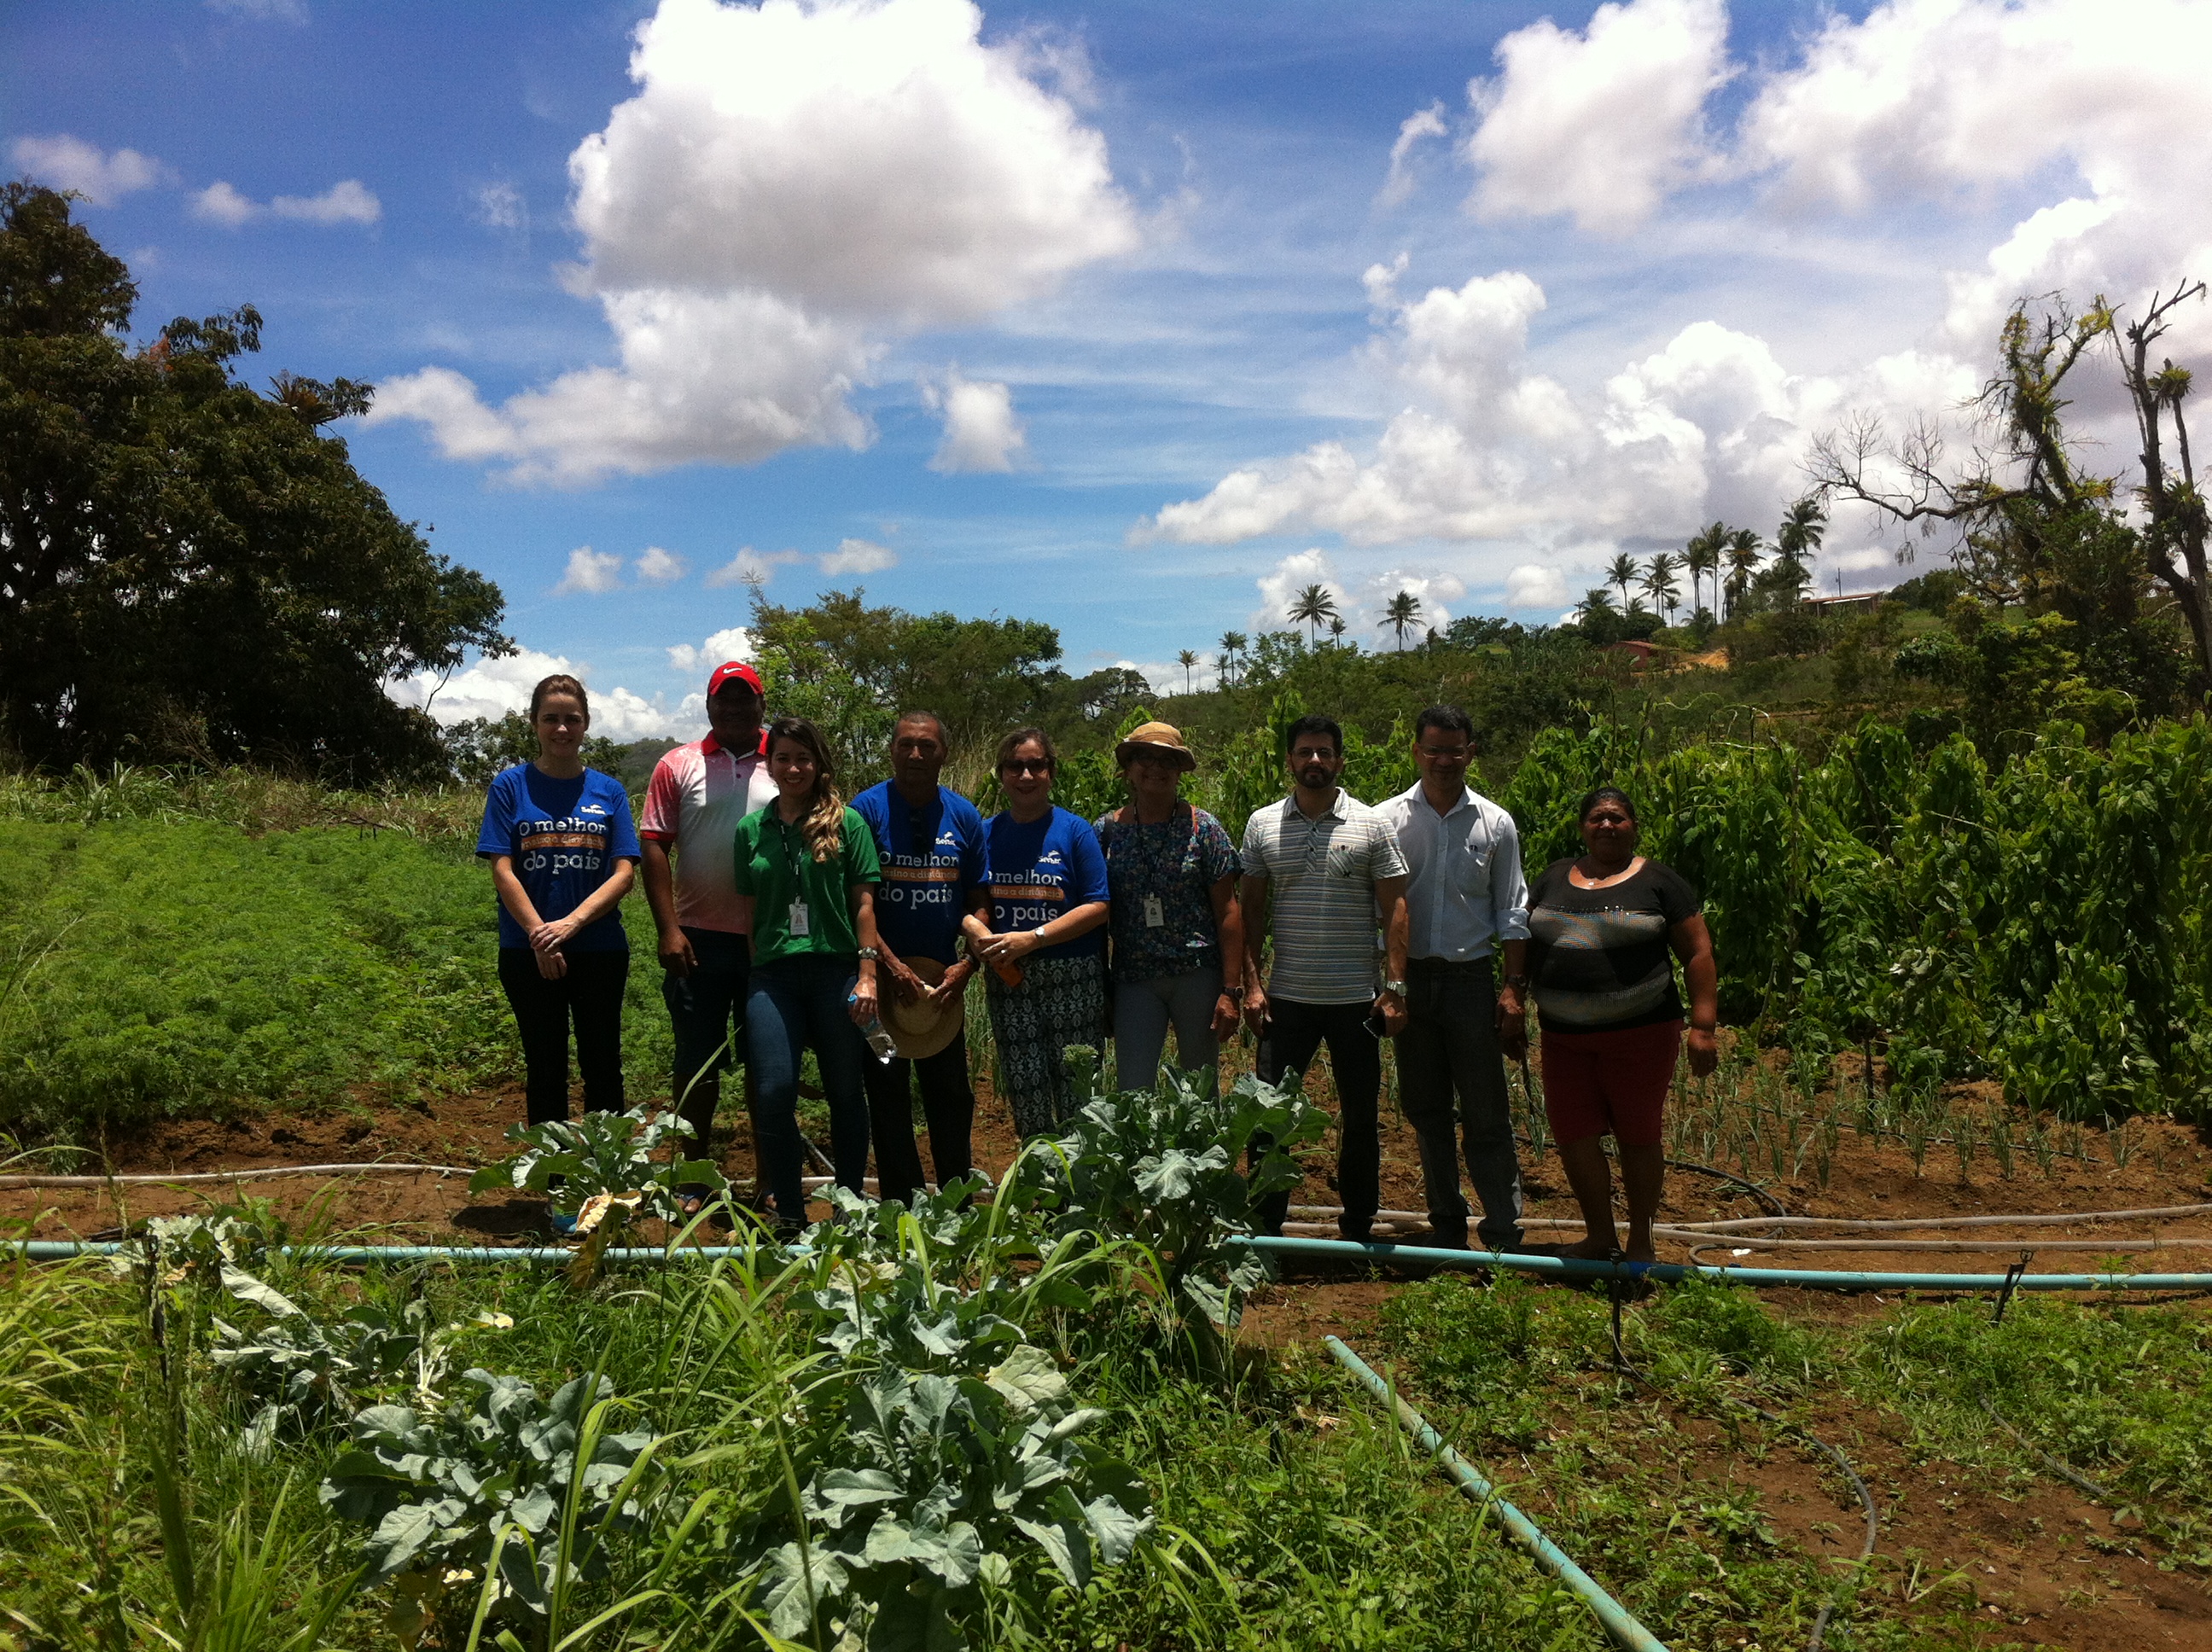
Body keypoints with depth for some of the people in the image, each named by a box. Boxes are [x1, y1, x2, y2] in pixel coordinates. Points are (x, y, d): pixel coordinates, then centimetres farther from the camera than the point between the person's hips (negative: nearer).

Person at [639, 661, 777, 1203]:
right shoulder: (678, 766, 4)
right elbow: (655, 848, 0)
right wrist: (669, 929, -8)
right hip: (699, 939, 0)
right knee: (697, 1062, 7)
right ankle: (694, 1182, 19)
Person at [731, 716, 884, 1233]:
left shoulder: (847, 822, 4)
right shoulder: (751, 829, 11)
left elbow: (863, 902, 2)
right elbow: (749, 910, 14)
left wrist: (868, 973, -4)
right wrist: (754, 974, 7)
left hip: (836, 970, -1)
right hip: (772, 972, 2)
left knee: (845, 1093, 7)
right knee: (773, 1091, -9)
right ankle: (789, 1213, 7)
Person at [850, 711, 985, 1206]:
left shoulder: (963, 815, 5)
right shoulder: (868, 809, -5)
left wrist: (967, 965, -7)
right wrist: (891, 966, -16)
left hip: (943, 979, 3)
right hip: (882, 976, -3)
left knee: (952, 1093, 9)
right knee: (887, 1095, 4)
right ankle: (901, 1209, 15)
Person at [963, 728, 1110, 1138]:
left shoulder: (1075, 831, -2)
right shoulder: (985, 833, 9)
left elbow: (1097, 907, -7)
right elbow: (971, 901, 12)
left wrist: (1032, 938, -16)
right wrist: (972, 926, -12)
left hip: (1072, 978, -3)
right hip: (1008, 979, 3)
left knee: (1075, 1094, -1)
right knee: (1024, 1094, 7)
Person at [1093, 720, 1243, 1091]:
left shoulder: (1202, 828, 0)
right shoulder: (1107, 830, 4)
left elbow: (1228, 912, -2)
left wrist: (1231, 991, -7)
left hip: (1198, 974, -1)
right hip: (1132, 978, 1)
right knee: (1132, 1092, -2)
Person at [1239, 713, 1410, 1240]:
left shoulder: (1370, 825, 0)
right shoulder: (1262, 825, 4)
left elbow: (1394, 909, 0)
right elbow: (1252, 910, 7)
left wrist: (1395, 987, -7)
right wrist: (1251, 984, 0)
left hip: (1356, 999, -1)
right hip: (1286, 998, 1)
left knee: (1360, 1118, 9)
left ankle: (1358, 1230, 23)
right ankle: (1266, 1229, 16)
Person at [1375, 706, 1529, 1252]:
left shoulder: (1495, 824, 4)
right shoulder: (1388, 818, 2)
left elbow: (1512, 914, 6)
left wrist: (1512, 986, -2)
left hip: (1471, 978, -1)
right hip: (1410, 977, 1)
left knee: (1486, 1112, -1)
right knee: (1425, 1108, 9)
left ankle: (1504, 1233, 7)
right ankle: (1446, 1225, 21)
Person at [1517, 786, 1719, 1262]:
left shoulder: (1659, 883, 0)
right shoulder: (1554, 878, 12)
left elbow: (1698, 954, -2)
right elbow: (1524, 946, 16)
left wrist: (1702, 1027, -10)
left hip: (1640, 1033, -3)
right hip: (1564, 1035, 4)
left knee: (1638, 1136, 6)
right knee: (1572, 1138, 4)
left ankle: (1640, 1243, 24)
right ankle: (1598, 1236, 24)